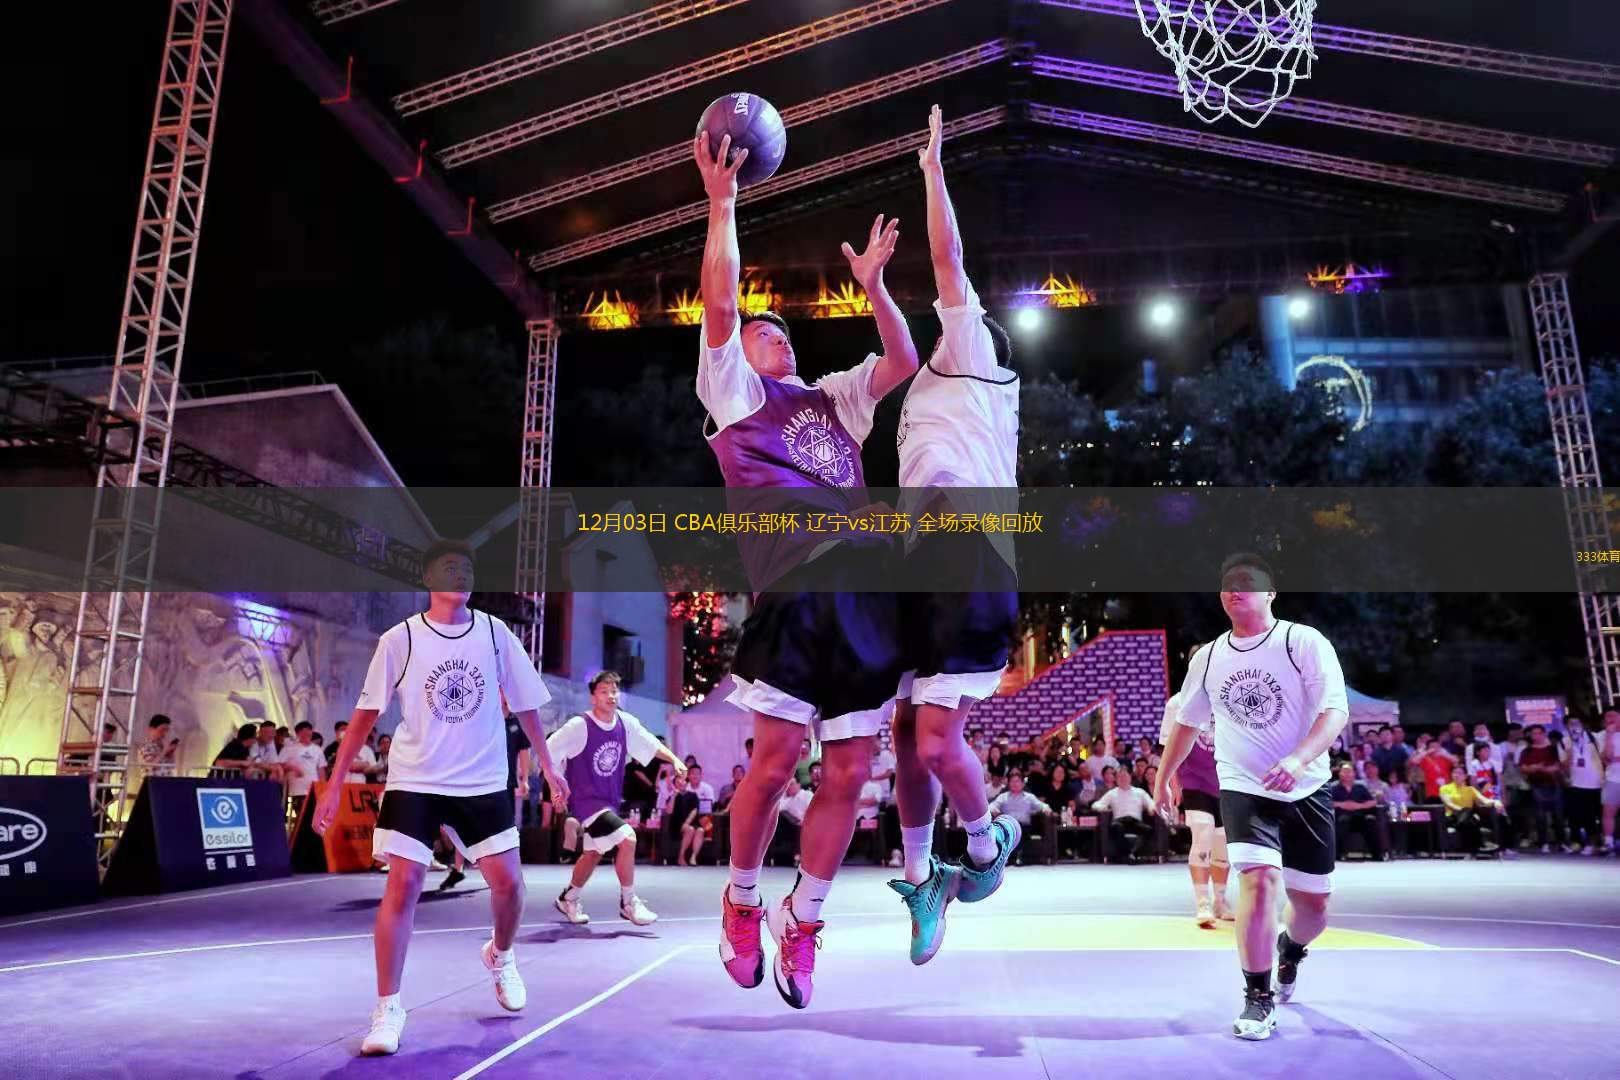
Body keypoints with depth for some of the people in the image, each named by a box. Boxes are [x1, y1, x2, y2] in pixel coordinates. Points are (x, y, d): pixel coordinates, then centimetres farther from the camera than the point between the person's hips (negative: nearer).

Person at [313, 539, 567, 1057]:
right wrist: (334, 785, -4)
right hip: (414, 781, -2)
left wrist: (546, 762, 10)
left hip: (483, 783, 2)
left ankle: (500, 956, 33)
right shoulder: (400, 640, -8)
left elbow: (524, 703, 8)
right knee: (402, 884, -9)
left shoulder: (495, 633, -2)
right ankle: (387, 1011, 6)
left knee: (508, 882, 1)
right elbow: (365, 715, -2)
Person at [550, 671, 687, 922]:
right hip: (586, 800, -7)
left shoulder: (626, 723, -4)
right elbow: (546, 752, -13)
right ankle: (628, 902, -4)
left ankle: (567, 899, 44)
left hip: (610, 801, 7)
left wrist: (674, 759, -7)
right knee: (627, 839, -21)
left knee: (594, 853, 21)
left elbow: (651, 744, 7)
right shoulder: (579, 726, -19)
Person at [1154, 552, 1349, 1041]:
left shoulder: (1305, 642, -7)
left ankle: (1290, 951, 45)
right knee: (1261, 877, -21)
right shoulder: (1209, 658, 5)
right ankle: (1258, 999, -6)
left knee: (1313, 901, 9)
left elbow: (1336, 711, -16)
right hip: (1243, 788, 1)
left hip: (1306, 790, 0)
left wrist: (1299, 759, -32)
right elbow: (1187, 722, 18)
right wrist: (1162, 779, 22)